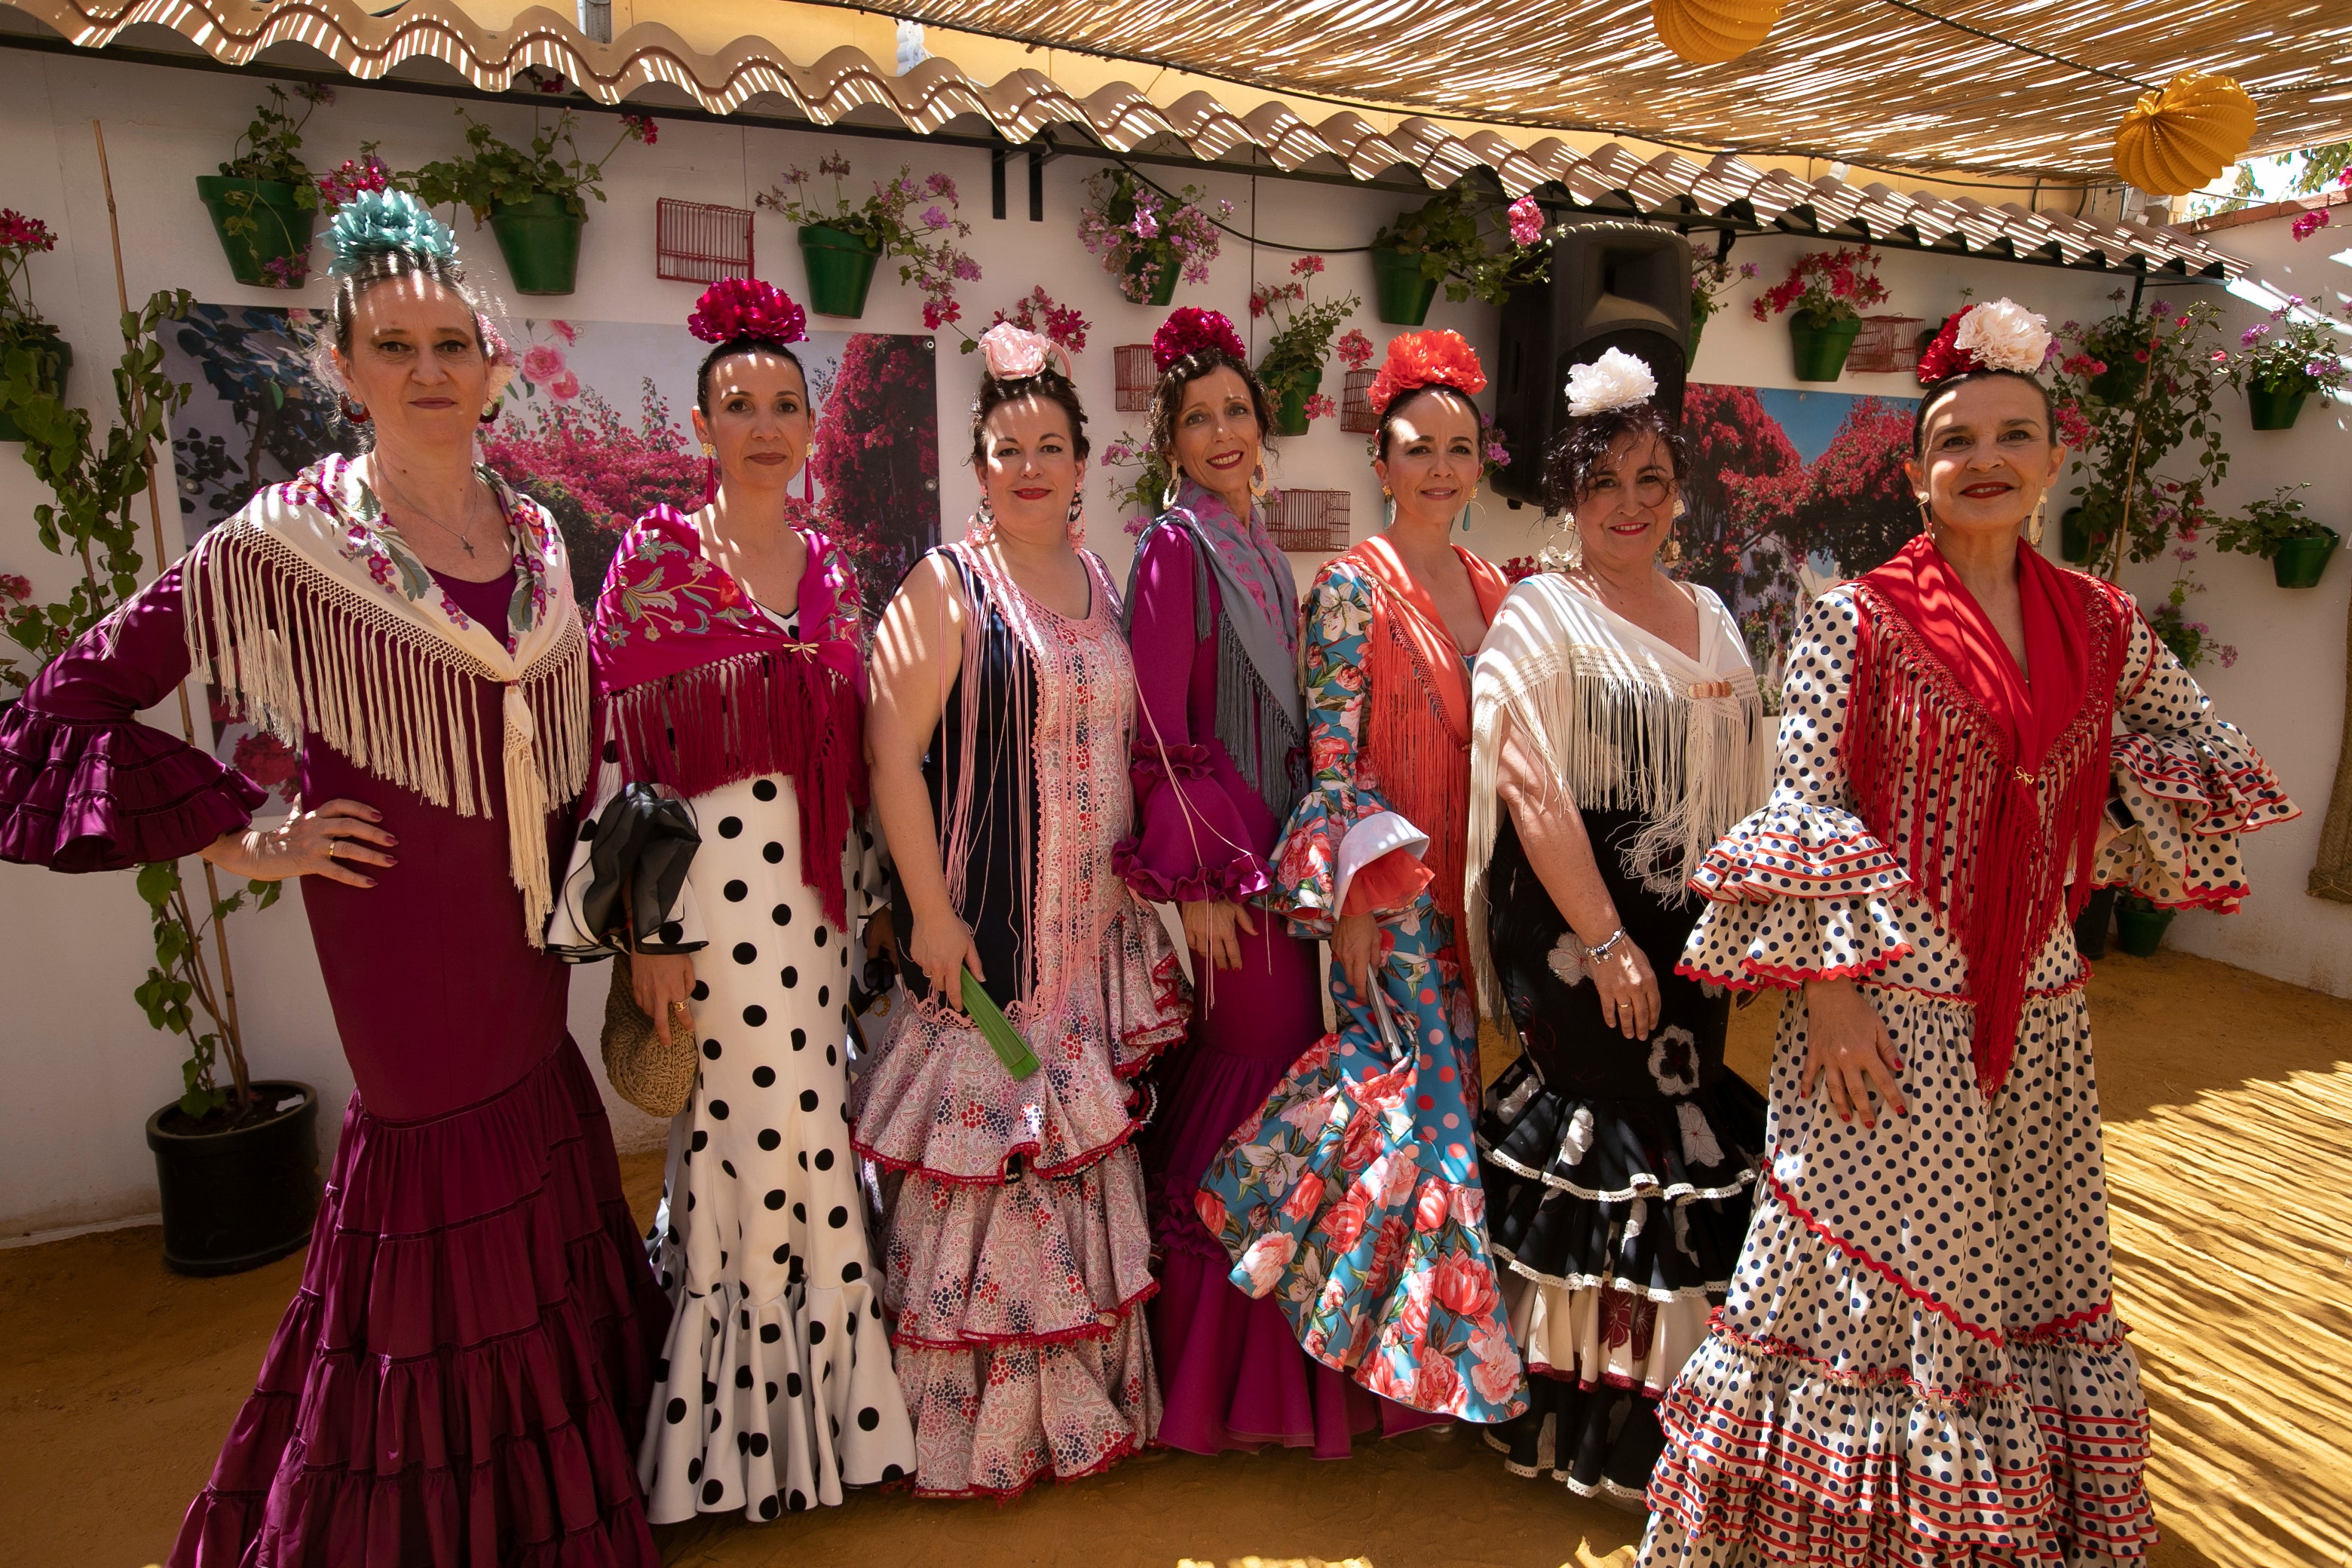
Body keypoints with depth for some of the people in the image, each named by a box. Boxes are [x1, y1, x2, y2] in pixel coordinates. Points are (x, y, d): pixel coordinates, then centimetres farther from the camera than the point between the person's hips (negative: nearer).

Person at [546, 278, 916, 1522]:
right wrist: (644, 929, -11)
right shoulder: (656, 557, -4)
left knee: (802, 1123, 12)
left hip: (816, 885, 5)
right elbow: (620, 753, -8)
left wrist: (868, 895, 12)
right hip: (706, 879, -5)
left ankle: (816, 1394, 34)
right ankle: (751, 1426, 27)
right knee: (762, 1124, 2)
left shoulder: (831, 569, 11)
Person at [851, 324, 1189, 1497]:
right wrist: (931, 910, -16)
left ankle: (1083, 1393, 36)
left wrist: (1133, 889, 13)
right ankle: (975, 1419, 23)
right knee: (985, 1155, 2)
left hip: (1096, 930, 6)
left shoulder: (1100, 584, 10)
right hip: (984, 927, -6)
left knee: (1082, 1157, 17)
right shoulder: (947, 585, -9)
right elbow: (891, 750, -14)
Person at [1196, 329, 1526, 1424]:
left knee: (1459, 1080, 9)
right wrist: (1352, 900, -16)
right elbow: (1330, 752, -11)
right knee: (1430, 1092, -8)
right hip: (1395, 894, -6)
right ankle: (1434, 1346, 12)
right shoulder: (1351, 584, -6)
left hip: (1478, 883, 6)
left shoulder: (1491, 587, 13)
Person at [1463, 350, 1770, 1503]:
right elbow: (1531, 788, -15)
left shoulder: (1709, 619, 13)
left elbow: (1747, 789, 15)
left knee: (1676, 1137, 11)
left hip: (1689, 931, 6)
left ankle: (1657, 1397, 30)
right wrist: (1604, 938, -18)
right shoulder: (1540, 613, -6)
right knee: (1604, 1140, -2)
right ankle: (1592, 1415, 18)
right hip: (1570, 923, -6)